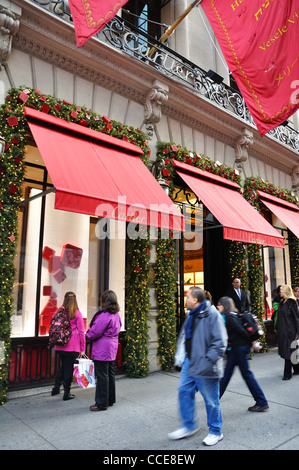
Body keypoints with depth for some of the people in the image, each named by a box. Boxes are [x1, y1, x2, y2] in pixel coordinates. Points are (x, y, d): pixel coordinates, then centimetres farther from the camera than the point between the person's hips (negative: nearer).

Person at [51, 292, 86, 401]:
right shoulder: (77, 313, -9)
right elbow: (81, 331, -7)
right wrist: (83, 348, 0)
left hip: (60, 346, 4)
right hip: (72, 346, -4)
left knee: (63, 366, 22)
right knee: (69, 368, 6)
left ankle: (56, 388, 26)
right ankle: (66, 394, 14)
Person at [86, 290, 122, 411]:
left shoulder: (104, 315, -21)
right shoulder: (116, 315, 7)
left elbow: (95, 332, -20)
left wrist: (88, 334, 4)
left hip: (102, 350, -9)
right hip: (112, 349, 9)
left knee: (102, 376, 1)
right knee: (110, 374, 17)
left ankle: (101, 403, 10)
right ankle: (110, 400, 29)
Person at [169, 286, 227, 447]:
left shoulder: (212, 315, -20)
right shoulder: (192, 315, 8)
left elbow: (220, 343, -21)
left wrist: (208, 361, -23)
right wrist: (181, 355, 14)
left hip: (204, 367, -8)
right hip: (189, 362, 9)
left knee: (211, 400, 7)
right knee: (184, 391, 15)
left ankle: (216, 432, 29)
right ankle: (188, 426, 34)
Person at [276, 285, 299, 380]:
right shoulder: (282, 303, 12)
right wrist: (277, 329, 15)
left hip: (289, 331, -8)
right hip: (282, 331, 8)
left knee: (288, 352, -4)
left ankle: (287, 374, 1)